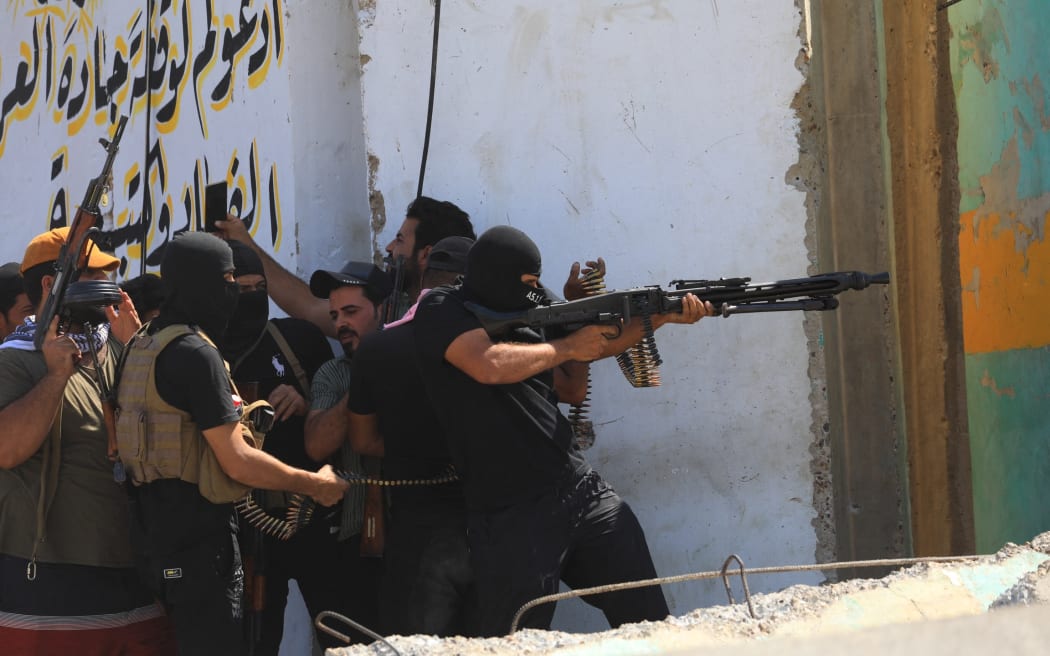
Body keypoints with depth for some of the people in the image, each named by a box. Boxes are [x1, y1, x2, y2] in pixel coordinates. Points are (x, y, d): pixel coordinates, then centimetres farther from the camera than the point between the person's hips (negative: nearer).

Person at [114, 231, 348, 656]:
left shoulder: (145, 345, 12)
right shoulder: (195, 352, -17)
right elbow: (236, 461, -18)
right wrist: (314, 485, -8)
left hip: (156, 525, 10)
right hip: (197, 536, -10)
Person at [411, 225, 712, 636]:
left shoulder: (525, 315, 15)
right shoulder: (441, 311, -7)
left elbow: (599, 342, 23)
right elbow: (491, 366, -23)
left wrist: (664, 316, 8)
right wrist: (567, 347, -9)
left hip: (581, 489, 7)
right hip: (509, 515, -7)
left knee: (650, 622, 6)